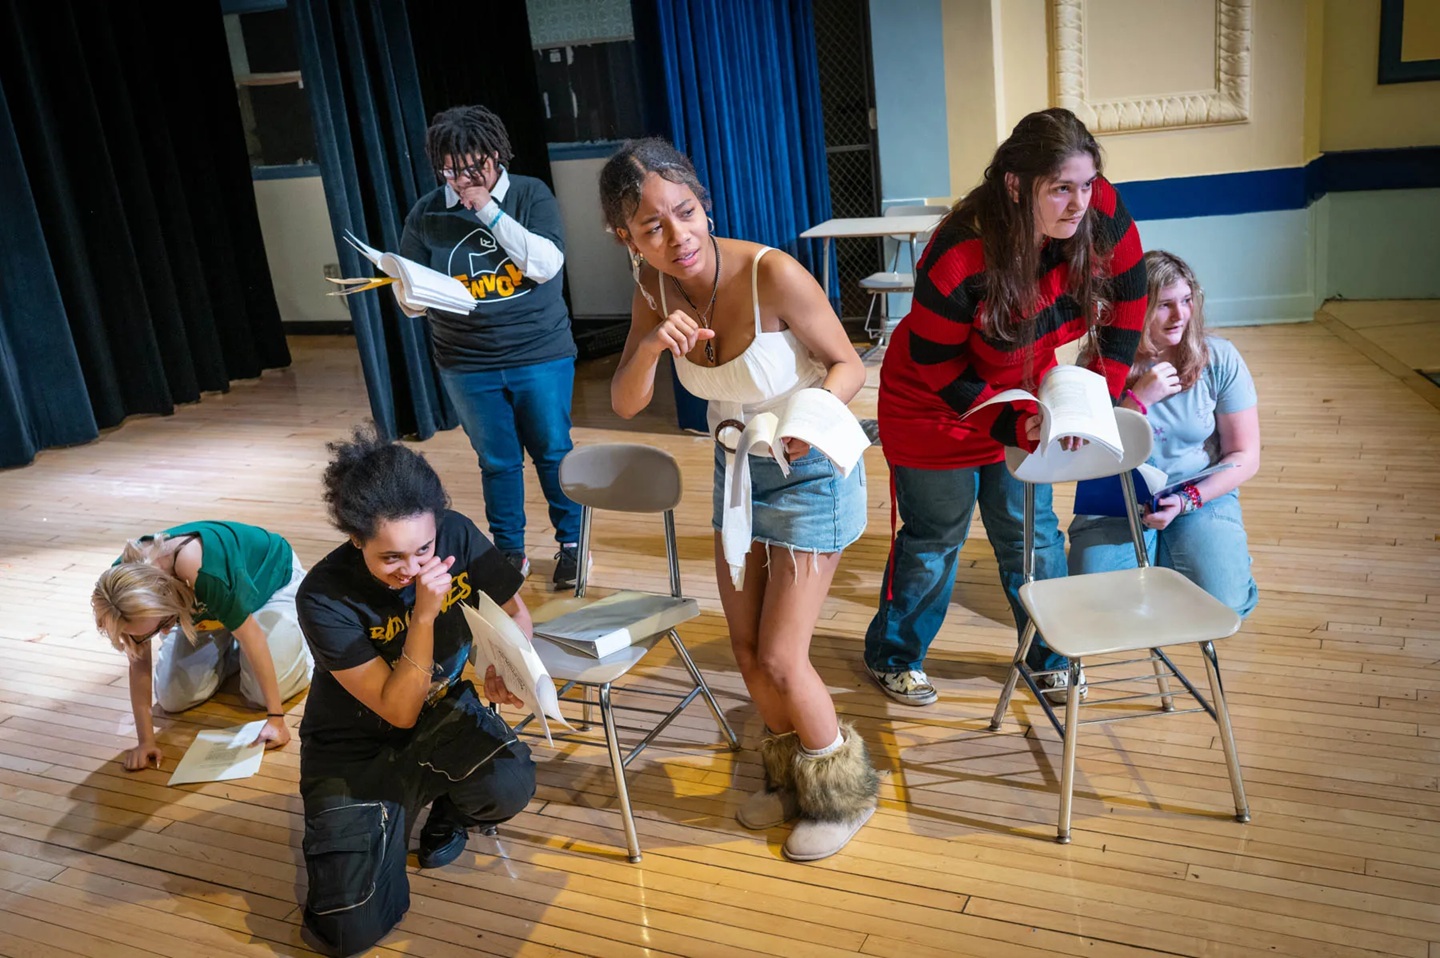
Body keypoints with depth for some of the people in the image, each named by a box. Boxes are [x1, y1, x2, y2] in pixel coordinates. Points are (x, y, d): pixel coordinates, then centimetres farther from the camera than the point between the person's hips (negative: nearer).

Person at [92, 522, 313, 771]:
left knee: (262, 694, -15)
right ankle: (228, 643, 21)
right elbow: (139, 660, -17)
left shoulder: (201, 573, -46)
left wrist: (276, 717, -29)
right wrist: (145, 741, -19)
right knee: (173, 699, -5)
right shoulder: (122, 583, -29)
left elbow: (251, 636, -34)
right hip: (205, 609, 5)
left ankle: (299, 630, 13)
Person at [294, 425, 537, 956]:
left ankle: (446, 810, 6)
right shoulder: (324, 597, -28)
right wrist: (424, 614, -38)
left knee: (509, 785, -32)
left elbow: (515, 614, -3)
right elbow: (399, 711, -25)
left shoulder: (457, 536, -20)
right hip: (355, 748, -2)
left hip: (441, 709, 2)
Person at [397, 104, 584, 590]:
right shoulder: (426, 213, 0)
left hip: (541, 355, -1)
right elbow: (409, 299, 3)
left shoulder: (531, 195, -4)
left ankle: (571, 542, 23)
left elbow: (546, 264, -18)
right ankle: (509, 550, 26)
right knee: (497, 461, 10)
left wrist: (489, 210, -19)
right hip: (467, 366, 2)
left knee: (553, 452, 7)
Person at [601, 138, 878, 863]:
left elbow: (848, 365, -17)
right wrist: (650, 344, -30)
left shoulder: (772, 274, -28)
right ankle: (792, 776, 39)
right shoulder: (655, 287, -11)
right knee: (747, 650, 13)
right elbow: (625, 405, -11)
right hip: (736, 469, 6)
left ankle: (843, 793, 25)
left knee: (779, 658, -3)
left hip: (810, 473, -6)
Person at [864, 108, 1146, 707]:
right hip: (938, 408, -4)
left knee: (1031, 532, 13)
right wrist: (1012, 425, -29)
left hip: (1026, 396, 5)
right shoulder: (958, 258, -36)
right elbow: (933, 366, -24)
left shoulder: (1103, 215, -23)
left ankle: (1047, 655, 34)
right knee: (936, 536, 9)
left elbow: (1126, 306, -5)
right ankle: (893, 657, 31)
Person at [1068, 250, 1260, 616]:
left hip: (1203, 497, 1)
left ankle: (1164, 561, 12)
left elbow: (1245, 456, -2)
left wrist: (1187, 500, -16)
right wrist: (1138, 399, -20)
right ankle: (1152, 563, 13)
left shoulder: (1220, 359, -5)